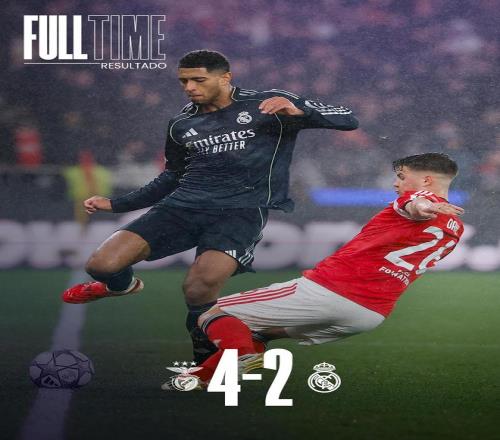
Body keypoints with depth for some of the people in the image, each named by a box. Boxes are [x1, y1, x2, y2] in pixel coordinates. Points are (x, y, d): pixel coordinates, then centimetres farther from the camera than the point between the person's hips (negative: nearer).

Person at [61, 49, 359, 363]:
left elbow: (348, 120, 0)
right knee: (102, 264, -14)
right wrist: (115, 204, 27)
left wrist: (298, 111, -19)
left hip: (241, 209, -5)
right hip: (182, 205, 5)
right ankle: (123, 286, 25)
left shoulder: (266, 105, 3)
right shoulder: (182, 125, 17)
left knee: (200, 287, -33)